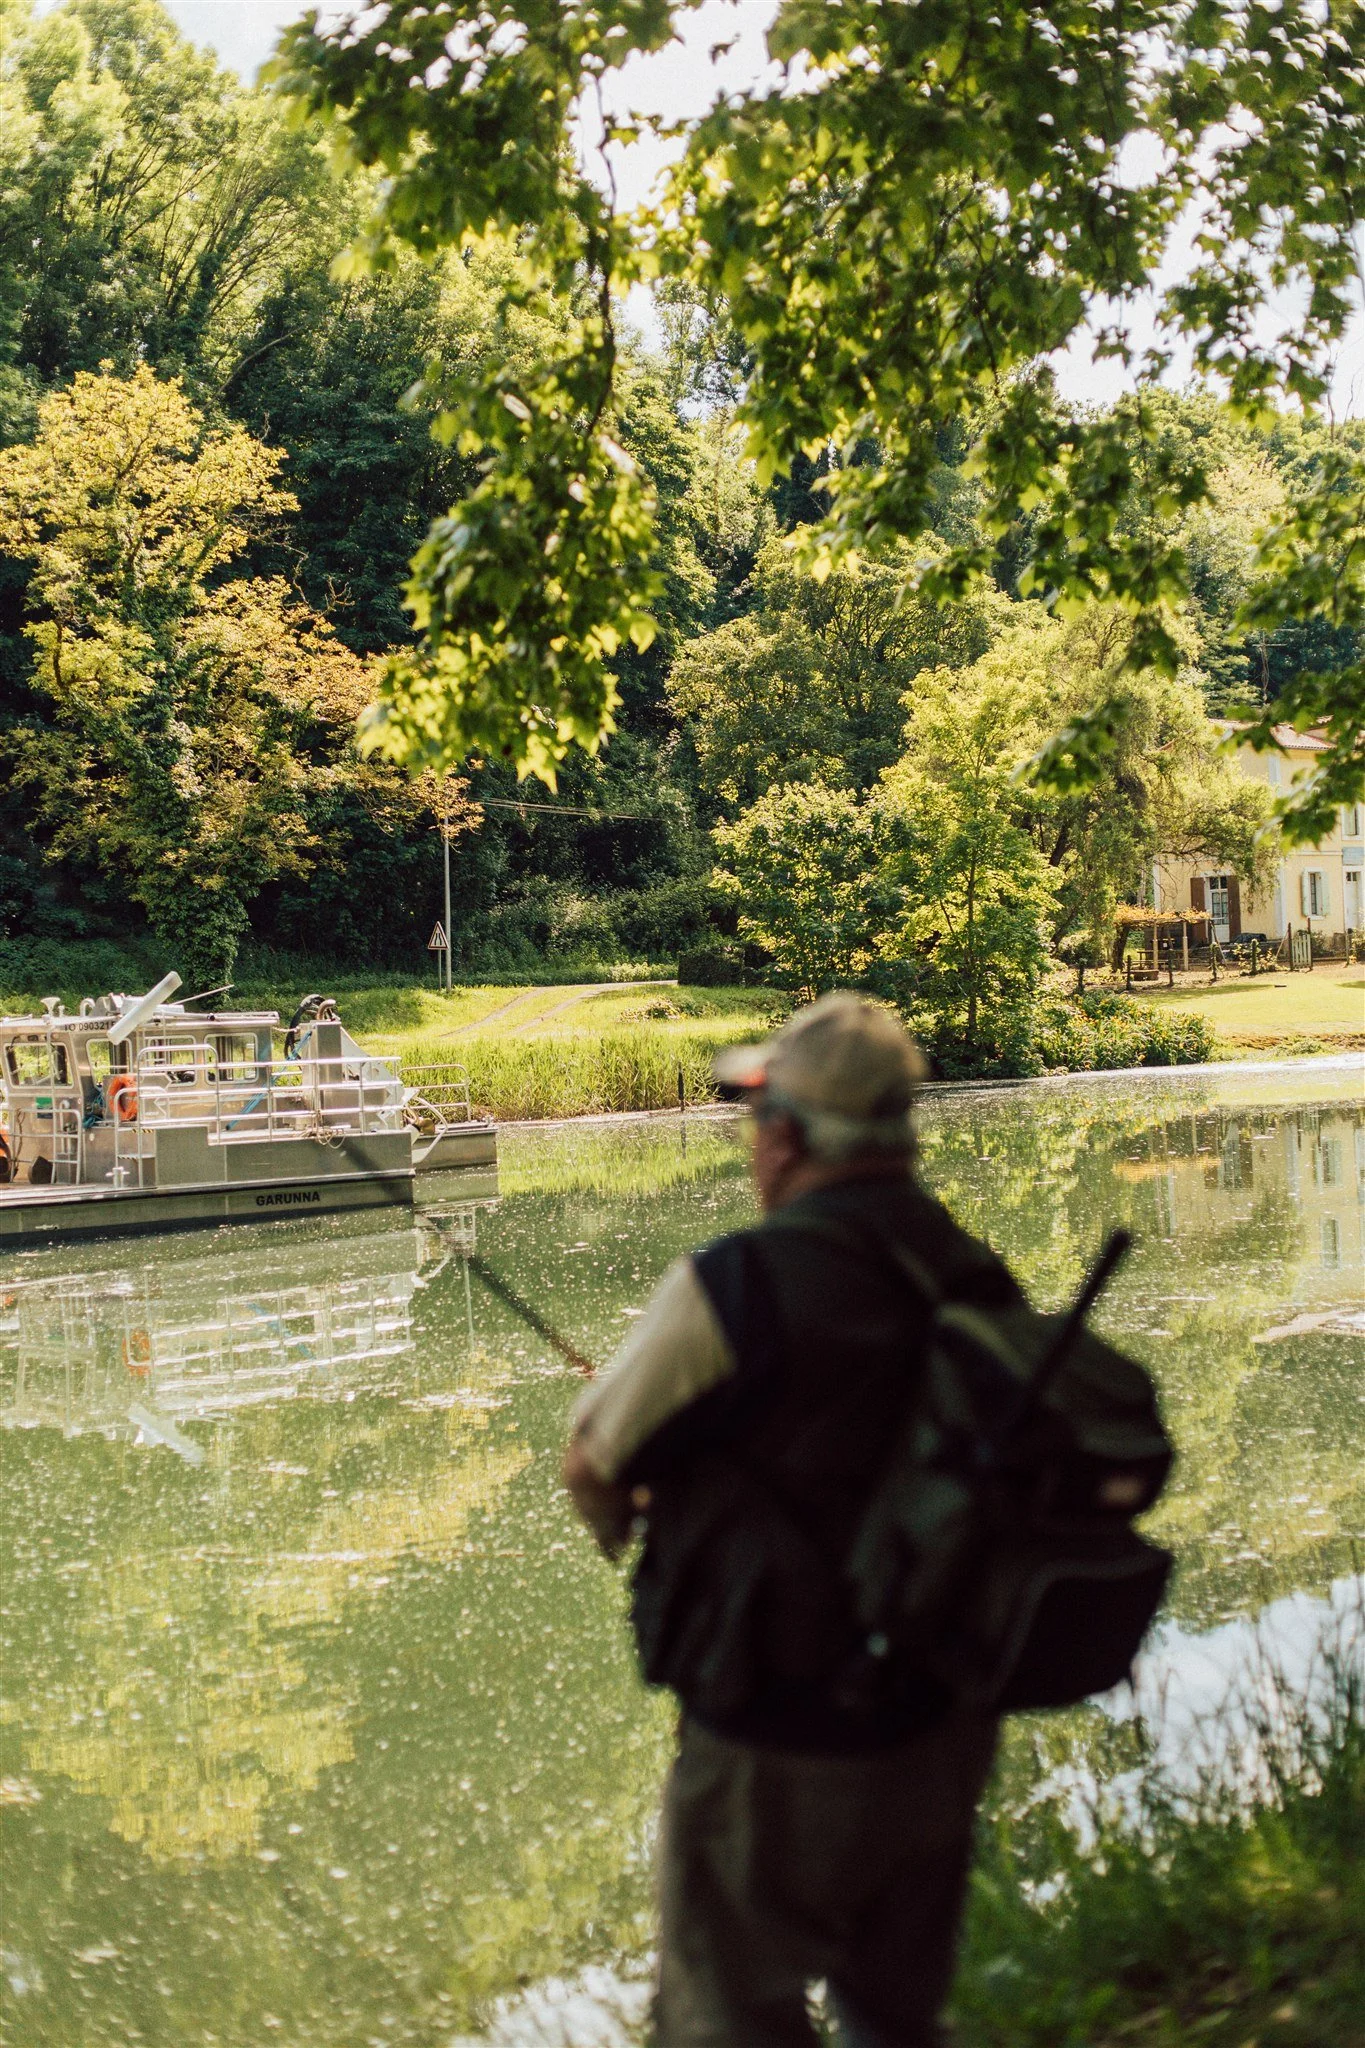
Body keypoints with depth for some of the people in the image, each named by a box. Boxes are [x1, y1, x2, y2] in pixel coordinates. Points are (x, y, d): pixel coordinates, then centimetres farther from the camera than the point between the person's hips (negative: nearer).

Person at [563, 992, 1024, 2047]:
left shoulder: (739, 1284, -23)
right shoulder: (981, 1278, -4)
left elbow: (597, 1466, -13)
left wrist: (617, 1515, 11)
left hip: (784, 1743, -6)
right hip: (949, 1727, 6)